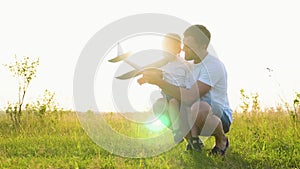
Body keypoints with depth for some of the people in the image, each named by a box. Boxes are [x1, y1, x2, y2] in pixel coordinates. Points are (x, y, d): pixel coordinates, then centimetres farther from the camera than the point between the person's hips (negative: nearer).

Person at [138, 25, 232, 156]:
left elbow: (190, 97, -33)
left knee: (197, 108, -42)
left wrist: (159, 82, -31)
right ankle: (192, 139, -5)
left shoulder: (213, 66, -23)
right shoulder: (188, 64, 7)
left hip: (221, 116, -7)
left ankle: (222, 141, -11)